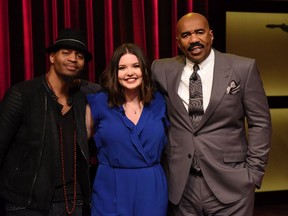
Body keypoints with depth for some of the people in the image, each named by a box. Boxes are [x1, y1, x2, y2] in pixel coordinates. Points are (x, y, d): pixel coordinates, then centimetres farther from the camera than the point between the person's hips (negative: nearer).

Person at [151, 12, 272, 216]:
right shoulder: (163, 70, 2)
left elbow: (260, 122, 0)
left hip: (230, 184, -2)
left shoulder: (243, 68, -4)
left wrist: (254, 173, -4)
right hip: (180, 185, 2)